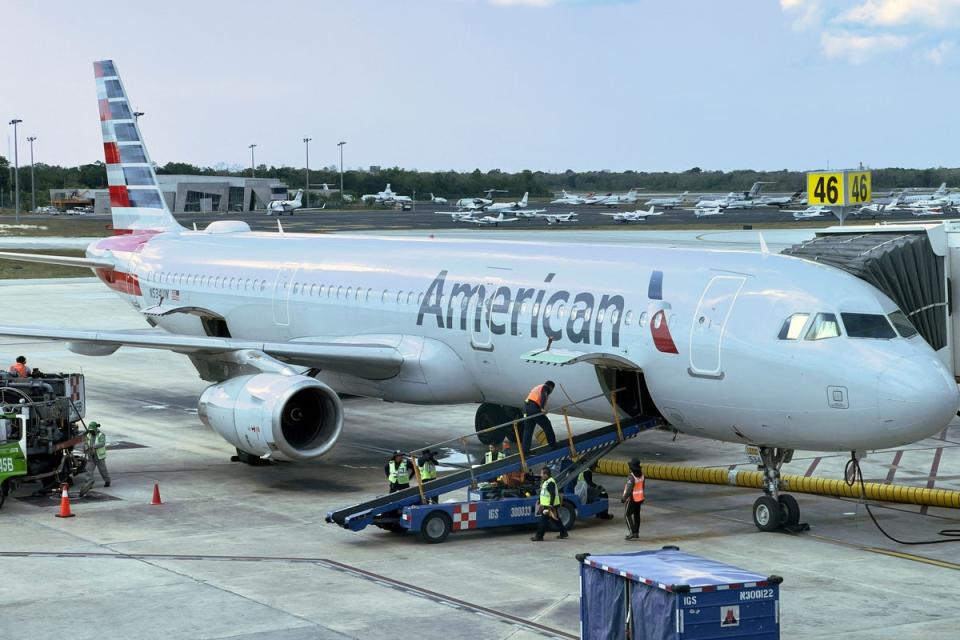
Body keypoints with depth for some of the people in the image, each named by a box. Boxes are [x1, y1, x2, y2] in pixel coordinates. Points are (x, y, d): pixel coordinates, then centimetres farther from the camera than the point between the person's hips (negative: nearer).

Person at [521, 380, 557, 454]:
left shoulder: (536, 388, 33)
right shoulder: (546, 388, 8)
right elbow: (543, 396, -12)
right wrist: (542, 408, -25)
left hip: (526, 406, 8)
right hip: (534, 408, -8)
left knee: (528, 430, 9)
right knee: (547, 425, 2)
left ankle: (525, 450, 4)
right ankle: (553, 445, 4)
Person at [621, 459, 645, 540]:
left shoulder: (631, 477, -28)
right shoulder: (641, 474, -2)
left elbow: (629, 490, -28)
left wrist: (624, 498, -14)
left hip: (632, 499, -8)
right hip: (640, 498, 8)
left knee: (627, 515, 1)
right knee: (636, 514, 16)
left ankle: (633, 533, -4)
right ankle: (636, 532, 22)